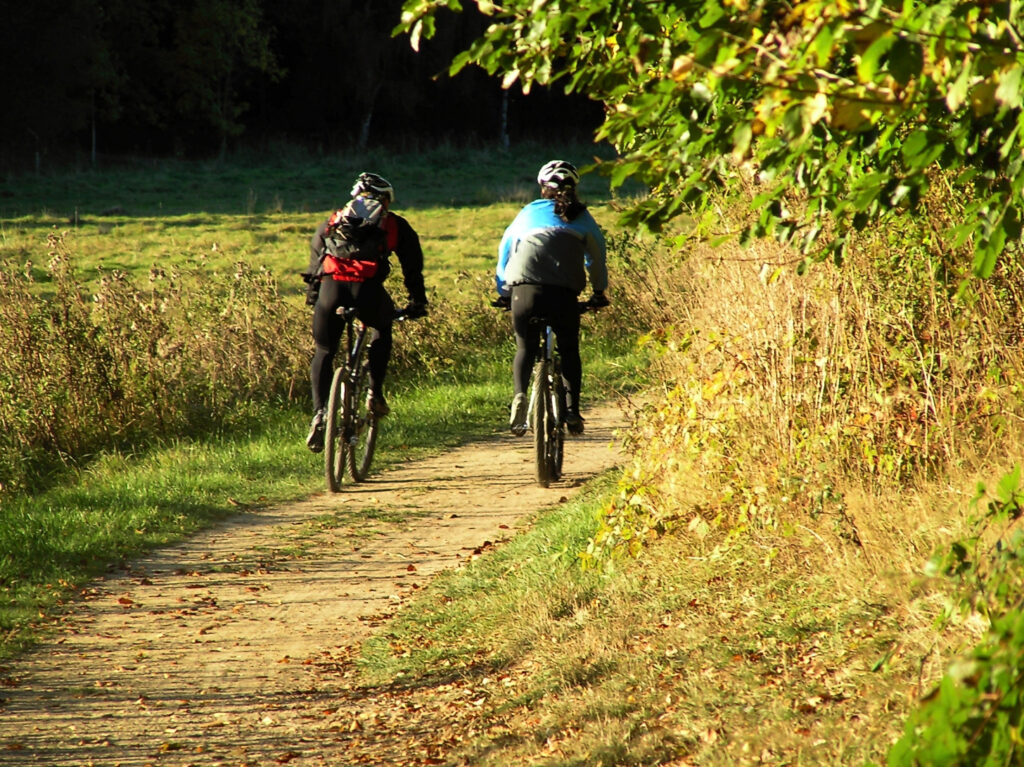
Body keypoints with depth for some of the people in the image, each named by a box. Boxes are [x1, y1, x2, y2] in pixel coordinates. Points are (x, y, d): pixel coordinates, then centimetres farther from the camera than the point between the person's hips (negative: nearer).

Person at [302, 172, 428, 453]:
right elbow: (413, 268, 26)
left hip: (330, 289, 1)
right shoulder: (395, 225, 24)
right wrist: (417, 302, 35)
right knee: (382, 330, 31)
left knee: (324, 352, 17)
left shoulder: (332, 222, 30)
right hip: (368, 290, -1)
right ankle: (375, 393, 19)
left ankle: (319, 412, -4)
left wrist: (313, 296, 41)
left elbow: (315, 261, 32)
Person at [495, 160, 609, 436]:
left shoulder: (529, 212, 24)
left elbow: (505, 250, 29)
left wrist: (503, 293, 39)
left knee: (525, 347, 12)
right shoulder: (581, 216, 22)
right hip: (564, 290, 0)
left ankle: (519, 395, -13)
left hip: (524, 287, 0)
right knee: (569, 349, 16)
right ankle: (572, 409, 1)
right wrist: (599, 292, 42)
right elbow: (597, 256, 28)